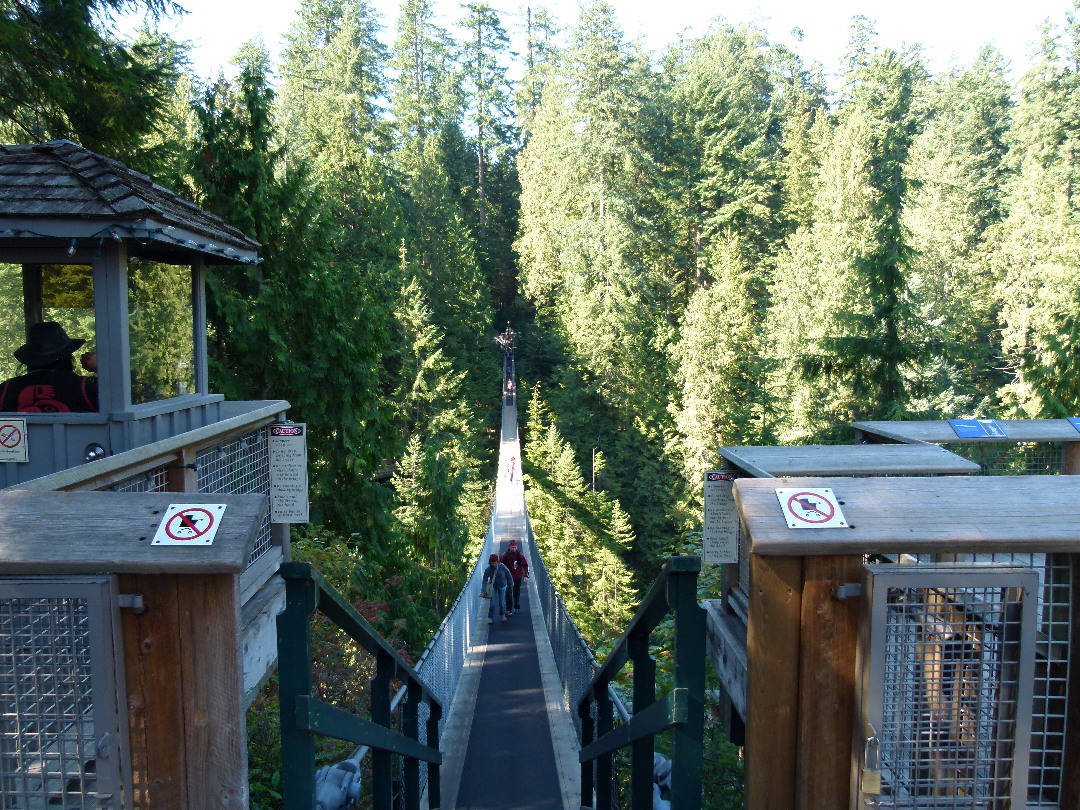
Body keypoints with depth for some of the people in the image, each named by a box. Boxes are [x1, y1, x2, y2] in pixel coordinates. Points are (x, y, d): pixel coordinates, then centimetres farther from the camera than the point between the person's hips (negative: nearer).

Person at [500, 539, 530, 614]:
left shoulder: (520, 555, -7)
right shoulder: (505, 555, -9)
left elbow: (525, 565, 0)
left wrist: (526, 575, -5)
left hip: (518, 577, 1)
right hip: (508, 577, -1)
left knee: (517, 593, 13)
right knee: (508, 593, -8)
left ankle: (517, 607, 27)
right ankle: (509, 609, -4)